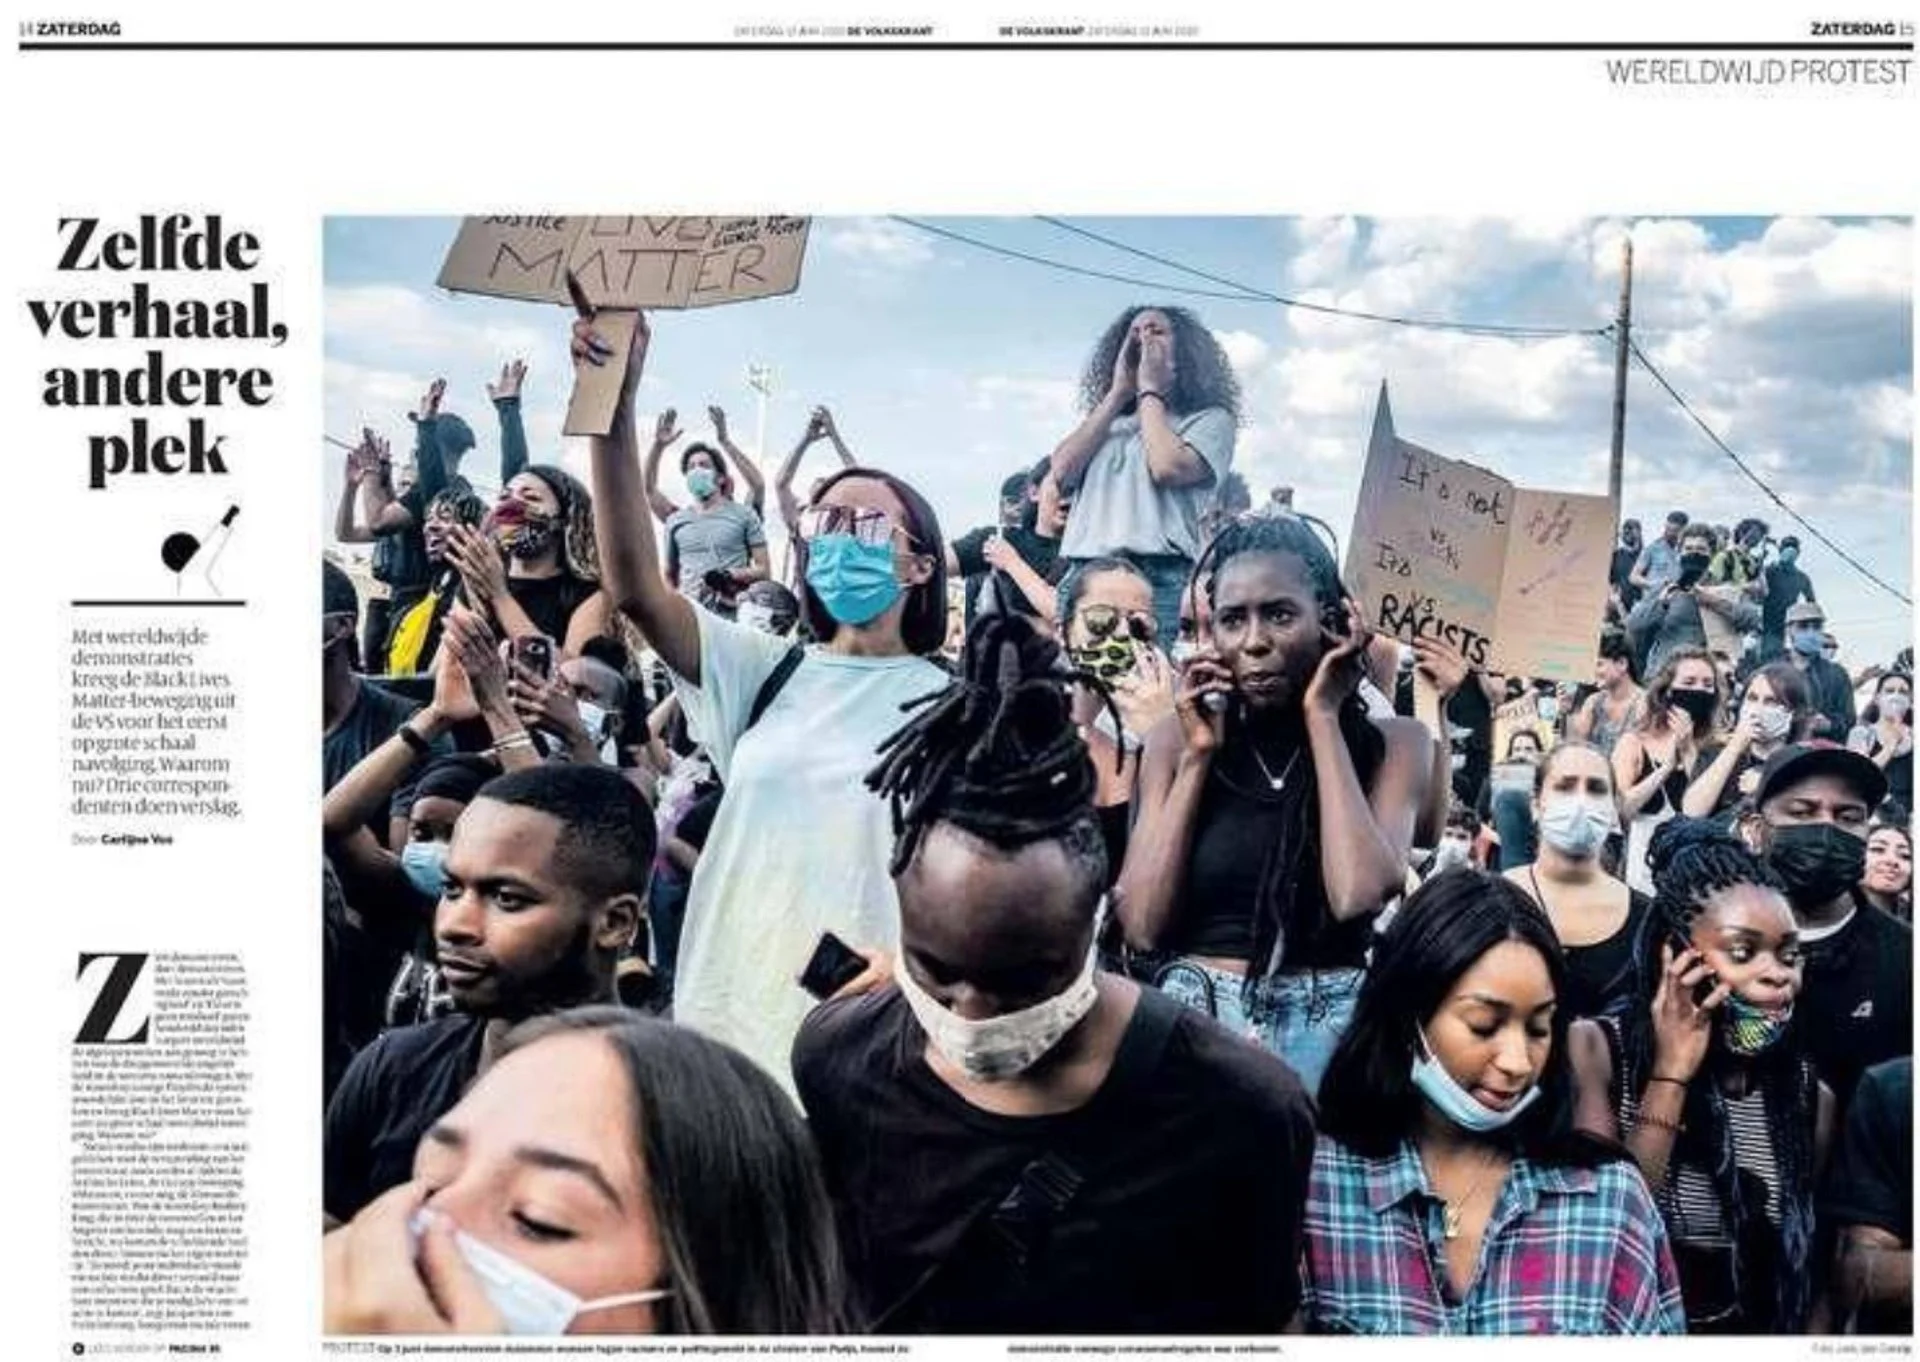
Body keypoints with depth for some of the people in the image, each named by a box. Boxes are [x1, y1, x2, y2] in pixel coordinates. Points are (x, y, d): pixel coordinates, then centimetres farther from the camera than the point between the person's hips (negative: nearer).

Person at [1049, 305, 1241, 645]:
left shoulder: (1210, 418, 13)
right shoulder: (1106, 422, 27)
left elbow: (1167, 468, -7)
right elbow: (1062, 472, 9)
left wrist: (1149, 392, 8)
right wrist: (1118, 393, 14)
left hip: (1161, 578, -4)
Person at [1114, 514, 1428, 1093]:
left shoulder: (1391, 743, 1)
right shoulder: (1177, 740, 4)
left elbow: (1358, 893, -17)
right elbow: (1142, 926, -4)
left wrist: (1322, 719, -9)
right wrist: (1198, 757, -6)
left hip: (1330, 1020, -1)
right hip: (1199, 1014, 1)